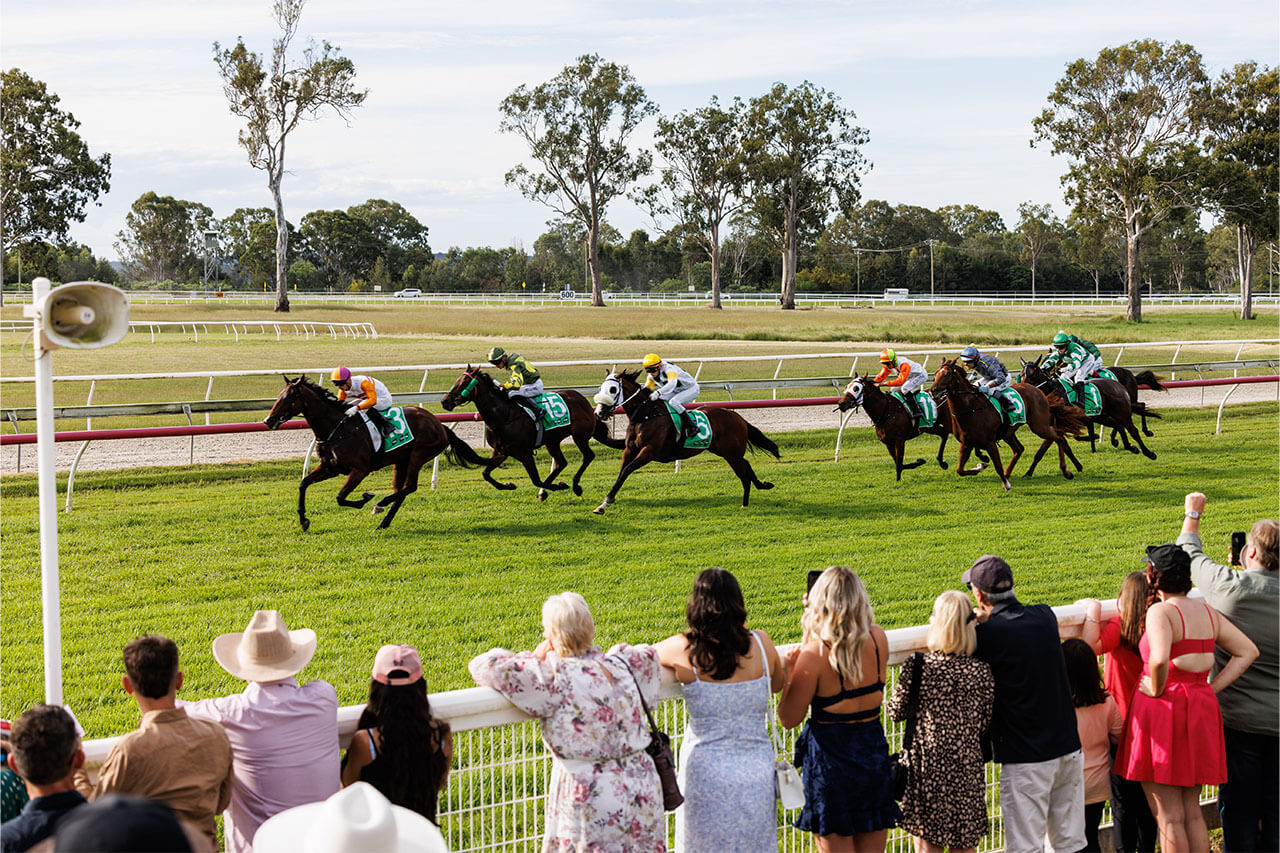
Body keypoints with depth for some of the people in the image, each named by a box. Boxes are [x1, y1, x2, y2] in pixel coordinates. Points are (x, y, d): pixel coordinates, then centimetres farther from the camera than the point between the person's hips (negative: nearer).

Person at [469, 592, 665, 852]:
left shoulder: (554, 678, -15)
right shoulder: (621, 665, 1)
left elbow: (484, 666, -12)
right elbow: (649, 655, 25)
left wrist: (534, 661, 3)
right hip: (642, 793, 6)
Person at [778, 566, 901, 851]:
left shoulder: (814, 654, -18)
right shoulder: (878, 639, -5)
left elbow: (789, 718, -10)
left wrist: (789, 672, 1)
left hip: (831, 757, -5)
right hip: (874, 750, 5)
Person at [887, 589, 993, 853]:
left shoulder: (917, 668, -13)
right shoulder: (981, 672, -9)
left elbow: (896, 712, -1)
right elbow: (986, 725, -2)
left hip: (927, 769, -1)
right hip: (967, 772, 1)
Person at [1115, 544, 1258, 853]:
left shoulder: (1161, 611, -14)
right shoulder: (1207, 612, 10)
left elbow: (1159, 659, -31)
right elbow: (1248, 651, 14)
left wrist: (1156, 690, -13)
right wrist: (1211, 688, 9)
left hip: (1162, 711, -7)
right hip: (1200, 710, 7)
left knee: (1169, 815, -1)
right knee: (1192, 812, 16)